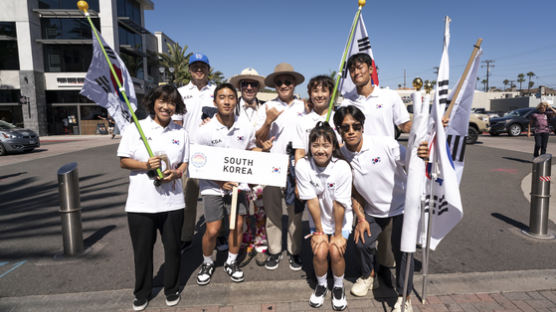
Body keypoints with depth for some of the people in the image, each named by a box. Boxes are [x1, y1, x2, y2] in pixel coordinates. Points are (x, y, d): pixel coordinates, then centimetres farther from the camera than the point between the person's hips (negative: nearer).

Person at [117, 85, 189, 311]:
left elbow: (185, 162, 10)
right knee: (142, 250, 12)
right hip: (140, 203, -1)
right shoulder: (136, 128, 1)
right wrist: (145, 165, -18)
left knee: (172, 248, 11)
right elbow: (123, 161, 0)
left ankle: (171, 289, 33)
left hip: (172, 201, 2)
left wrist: (176, 173, -11)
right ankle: (142, 293, 33)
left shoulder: (181, 132, 7)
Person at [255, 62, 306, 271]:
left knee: (296, 211, 5)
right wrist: (268, 121, -12)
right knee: (272, 210, 7)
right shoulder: (267, 107, 9)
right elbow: (259, 139, 4)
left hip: (296, 166, 0)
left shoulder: (303, 107, 9)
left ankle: (295, 251, 20)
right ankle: (274, 251, 22)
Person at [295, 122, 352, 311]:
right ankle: (321, 285, 18)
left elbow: (339, 205, -20)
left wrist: (338, 234, -13)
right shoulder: (302, 166, -20)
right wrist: (319, 231, -10)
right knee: (320, 252, -14)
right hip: (318, 219, 1)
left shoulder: (342, 167, -24)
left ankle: (338, 287, 16)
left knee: (336, 252, -15)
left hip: (341, 219, -1)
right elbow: (312, 201, -16)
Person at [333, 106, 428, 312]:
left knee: (401, 247, -13)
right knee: (361, 241, -1)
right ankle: (369, 277, 32)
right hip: (373, 210, 4)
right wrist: (361, 218, -1)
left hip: (401, 204, -4)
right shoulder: (342, 155, -11)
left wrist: (422, 157, -41)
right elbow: (353, 190, 0)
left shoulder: (385, 144, -24)